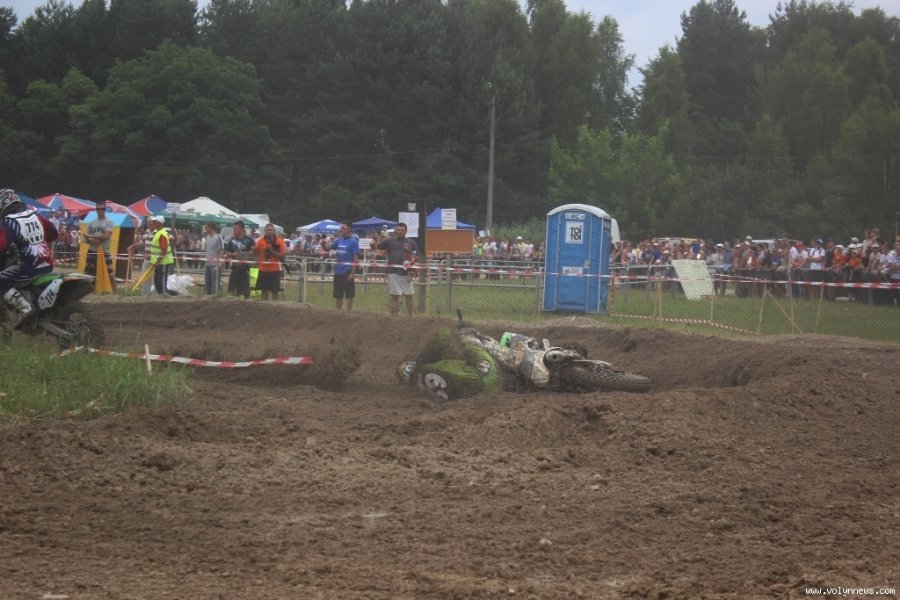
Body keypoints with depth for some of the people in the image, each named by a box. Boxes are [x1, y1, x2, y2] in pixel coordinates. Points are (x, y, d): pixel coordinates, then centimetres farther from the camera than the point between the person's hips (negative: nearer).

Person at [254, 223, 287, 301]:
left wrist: (272, 251, -17)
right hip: (263, 269, 2)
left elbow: (283, 255, -8)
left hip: (275, 269, -2)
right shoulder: (260, 241, 4)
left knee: (274, 291, 0)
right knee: (264, 290, 8)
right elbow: (256, 253, 11)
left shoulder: (279, 242, -3)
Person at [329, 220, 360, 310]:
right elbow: (329, 249, 14)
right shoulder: (338, 240, 8)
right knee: (338, 294, 11)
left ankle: (348, 312, 7)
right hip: (338, 271, 6)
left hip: (347, 271, -6)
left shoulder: (353, 241, -7)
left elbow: (356, 258, -10)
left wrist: (352, 272, -15)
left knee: (349, 294, 1)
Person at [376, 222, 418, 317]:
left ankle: (410, 317, 13)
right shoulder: (389, 241, 7)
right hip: (393, 273, -1)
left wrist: (411, 262, -8)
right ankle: (394, 316, 6)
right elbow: (376, 247, 3)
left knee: (409, 295, 4)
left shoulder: (411, 243, 11)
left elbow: (416, 256, 12)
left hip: (406, 273, 1)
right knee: (394, 295, 1)